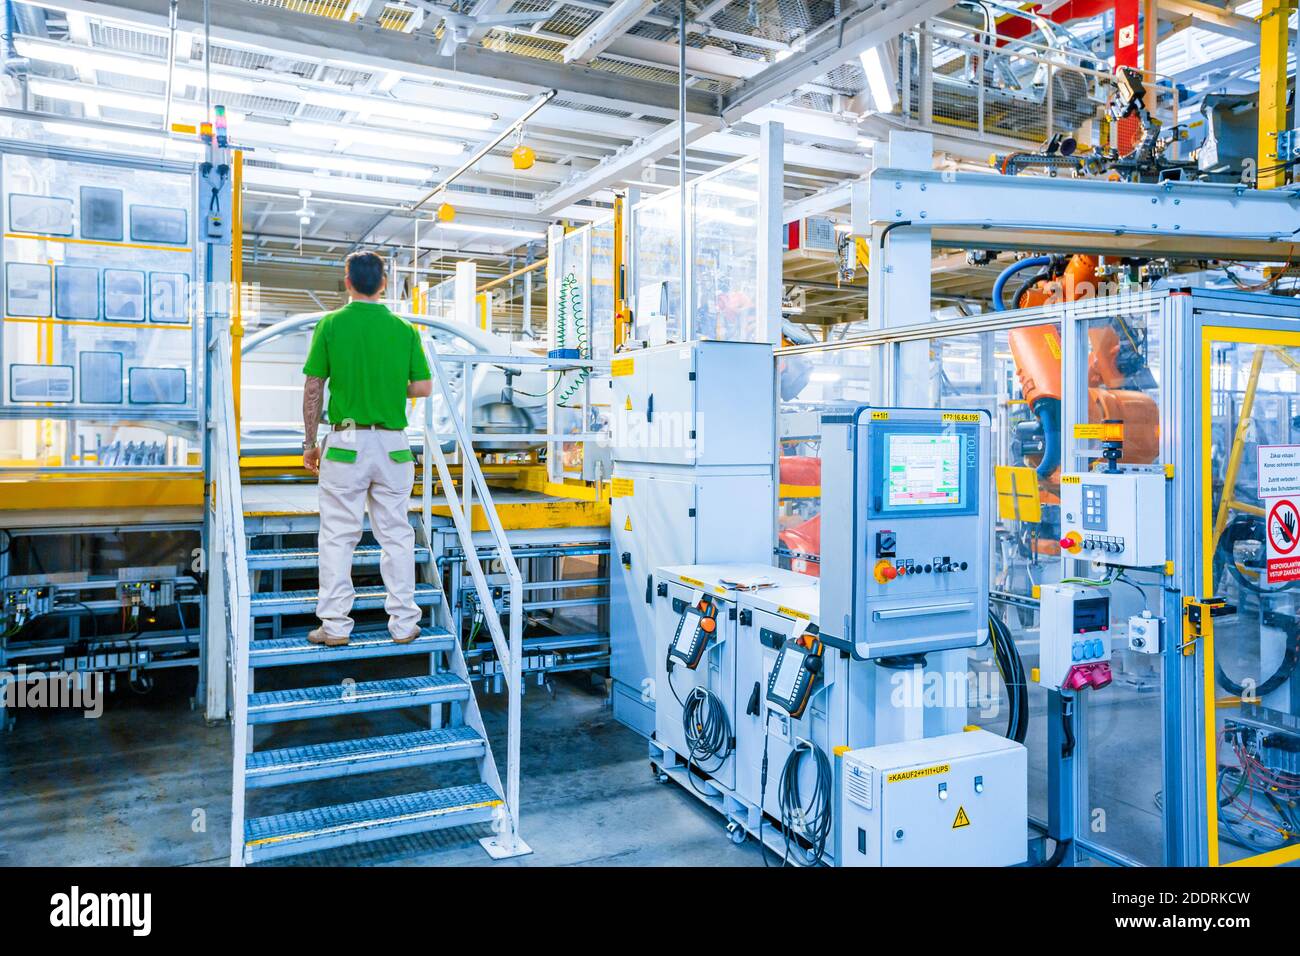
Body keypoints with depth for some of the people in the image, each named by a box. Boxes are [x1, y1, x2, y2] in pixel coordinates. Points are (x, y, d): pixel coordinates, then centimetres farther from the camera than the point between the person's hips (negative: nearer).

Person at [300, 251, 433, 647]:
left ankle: (335, 625, 9)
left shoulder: (331, 324, -2)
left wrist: (309, 443, 6)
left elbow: (313, 388, -2)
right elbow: (423, 387, 1)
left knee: (338, 536, 6)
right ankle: (403, 623, 13)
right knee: (396, 534, 8)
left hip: (345, 443, -2)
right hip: (393, 444, 2)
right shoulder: (404, 329, 2)